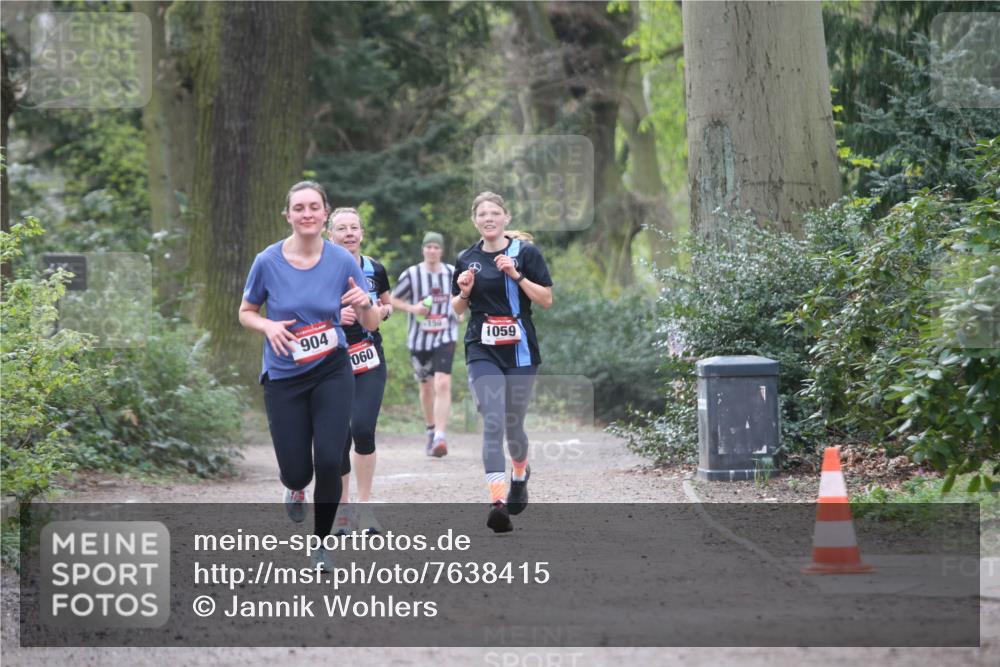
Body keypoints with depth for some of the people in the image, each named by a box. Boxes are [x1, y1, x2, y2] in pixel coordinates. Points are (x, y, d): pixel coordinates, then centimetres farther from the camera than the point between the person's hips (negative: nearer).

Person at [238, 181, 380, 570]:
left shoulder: (342, 261, -7)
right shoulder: (268, 262, -9)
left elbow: (371, 325, -2)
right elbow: (245, 313, 4)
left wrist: (365, 304, -25)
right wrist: (268, 326, -17)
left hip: (332, 373, 0)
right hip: (283, 377, 0)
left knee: (329, 461, -12)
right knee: (297, 470, -1)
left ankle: (321, 542, 11)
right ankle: (295, 487, 40)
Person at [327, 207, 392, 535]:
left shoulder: (375, 270, 4)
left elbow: (387, 304, 21)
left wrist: (382, 311, -3)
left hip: (369, 361, 1)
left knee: (363, 429, -14)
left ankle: (364, 506, -2)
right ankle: (341, 508, 17)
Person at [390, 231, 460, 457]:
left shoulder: (453, 273, 3)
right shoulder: (411, 274, -3)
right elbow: (393, 300, 5)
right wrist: (412, 308, -13)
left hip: (445, 337, -1)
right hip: (419, 339, 1)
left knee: (443, 384, -19)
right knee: (426, 386, 13)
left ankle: (440, 436, -23)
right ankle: (431, 430, 36)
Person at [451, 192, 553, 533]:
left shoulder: (525, 253, -1)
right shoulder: (466, 259, 8)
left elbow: (547, 300, -4)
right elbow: (458, 309, 16)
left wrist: (517, 275, -15)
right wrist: (464, 292, -5)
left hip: (519, 348, -1)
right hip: (482, 350, 1)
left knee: (513, 424, 10)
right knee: (492, 423, -14)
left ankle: (520, 473, 42)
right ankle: (497, 501, -22)